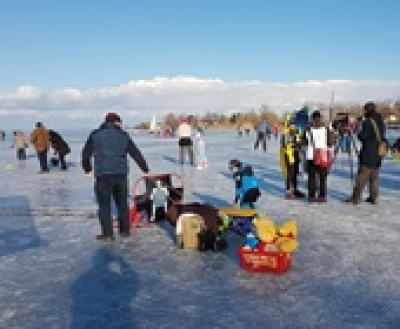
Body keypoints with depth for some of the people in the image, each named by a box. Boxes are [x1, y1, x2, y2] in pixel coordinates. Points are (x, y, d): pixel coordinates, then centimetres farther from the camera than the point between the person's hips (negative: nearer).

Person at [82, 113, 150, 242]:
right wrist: (145, 169, 18)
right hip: (121, 174, 3)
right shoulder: (123, 135, 9)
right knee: (122, 203, 16)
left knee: (104, 205, 4)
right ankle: (125, 230, 23)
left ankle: (107, 234, 3)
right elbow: (136, 153, 10)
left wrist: (87, 168, 26)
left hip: (103, 175, -2)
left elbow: (86, 153, 10)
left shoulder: (95, 135, 6)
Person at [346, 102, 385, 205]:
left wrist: (359, 134, 3)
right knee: (374, 177, 11)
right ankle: (373, 198, 13)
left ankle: (356, 197, -6)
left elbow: (363, 136, -16)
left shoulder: (368, 122, -13)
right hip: (378, 154, 8)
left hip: (368, 154, -7)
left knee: (362, 176, -6)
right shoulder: (380, 121, 11)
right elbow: (382, 136, 16)